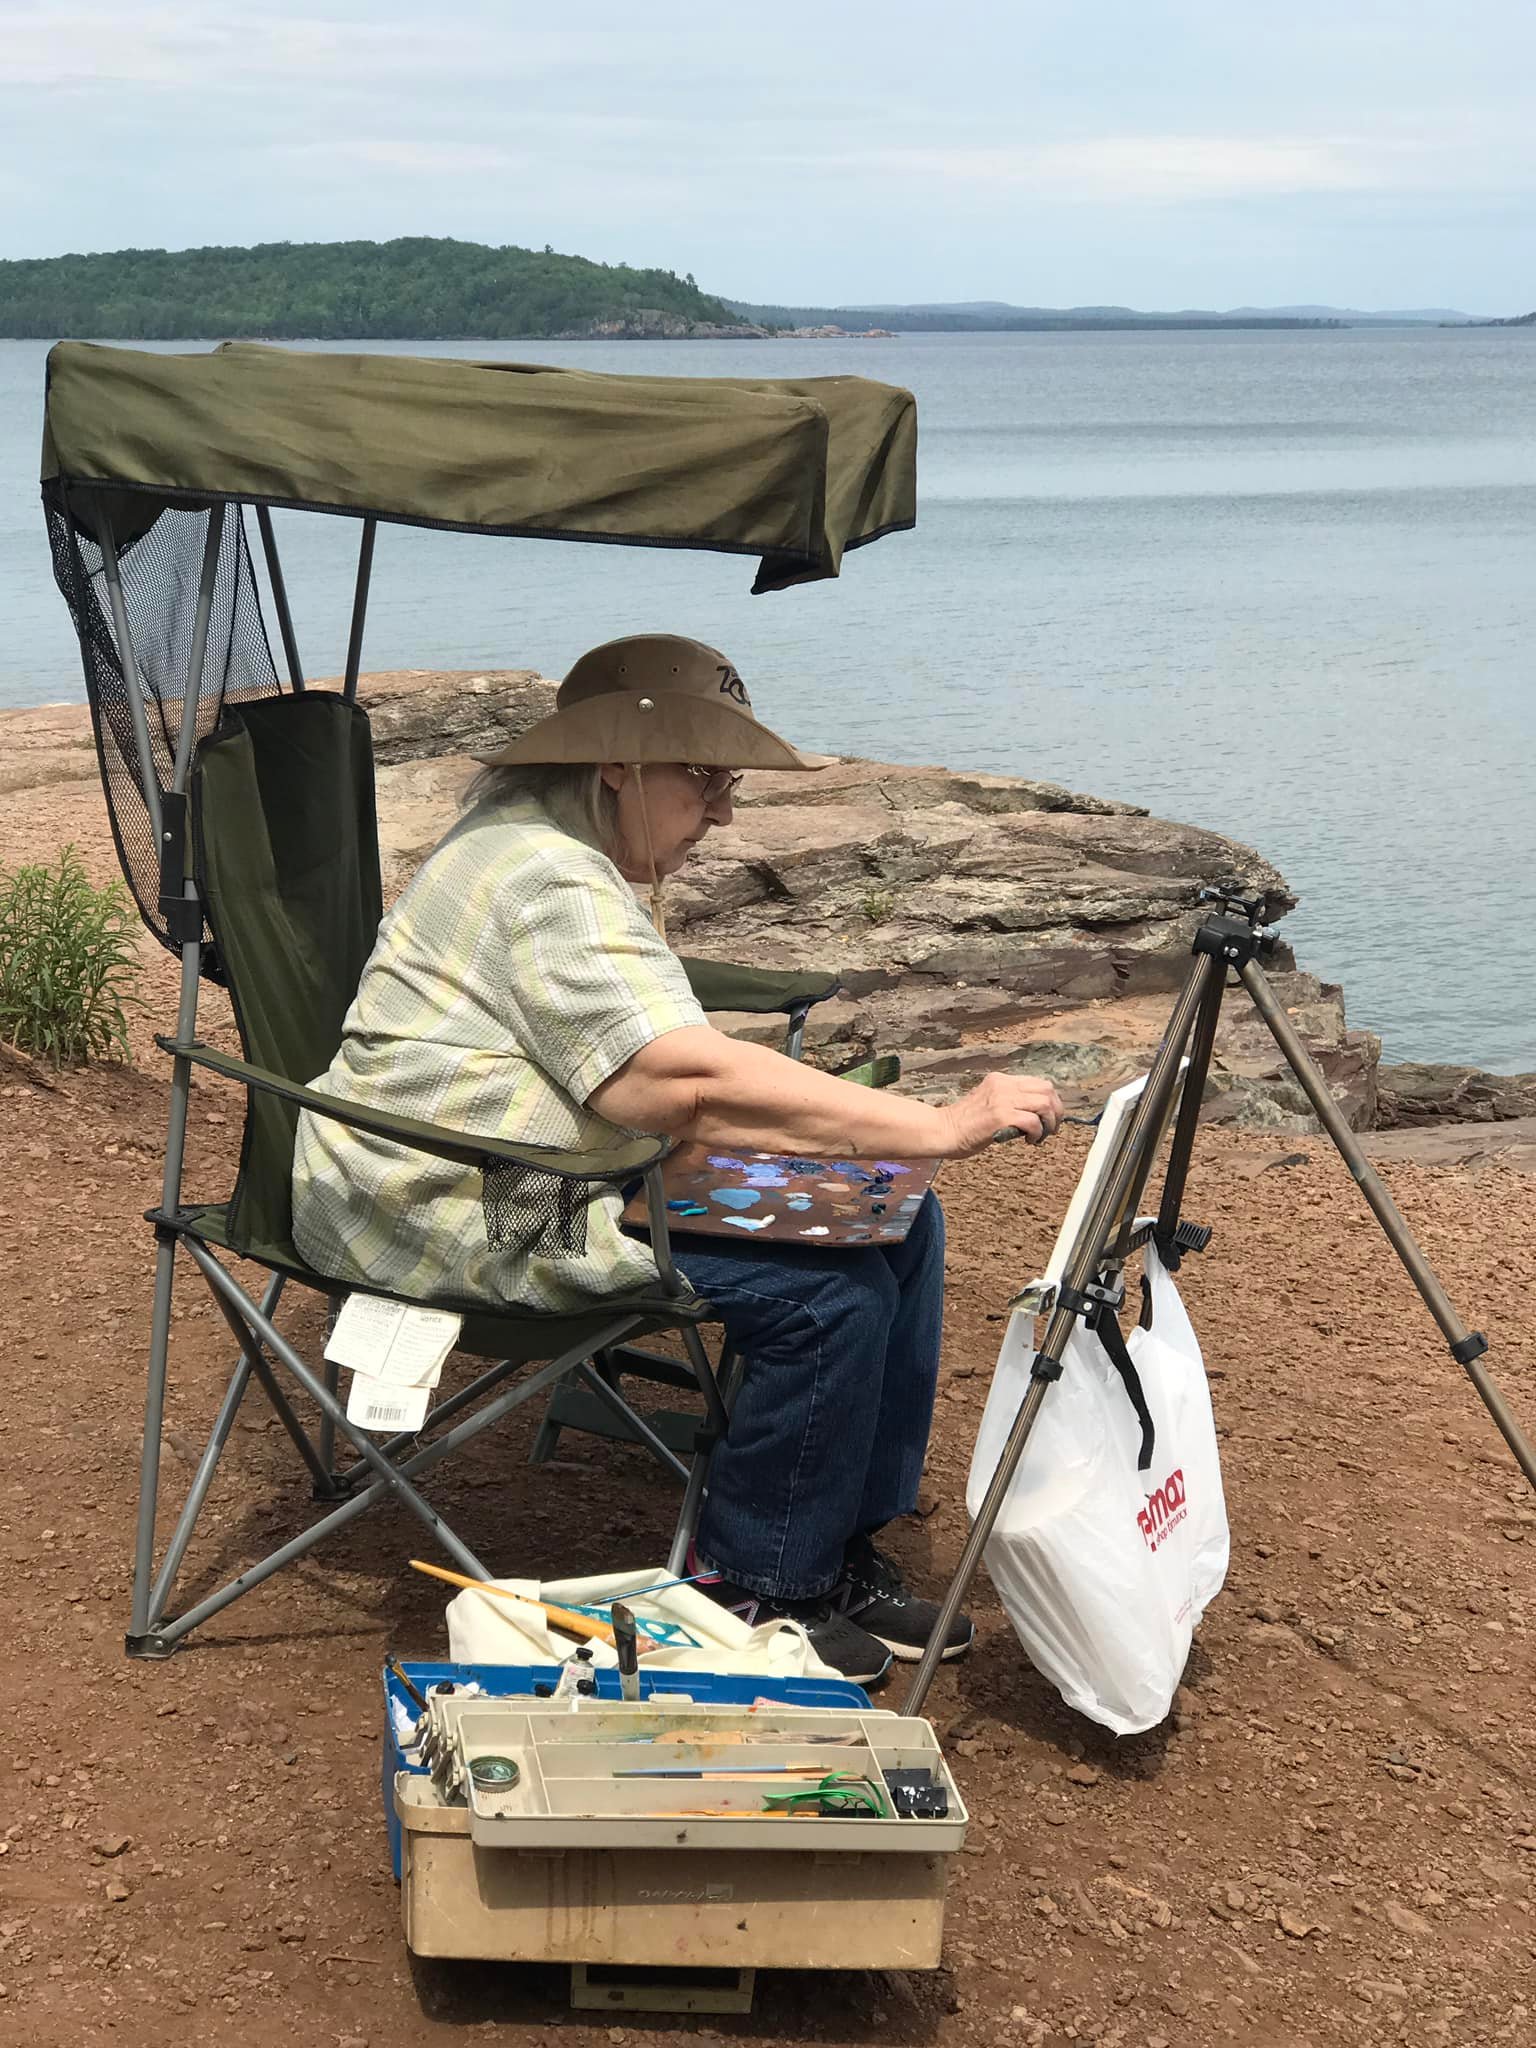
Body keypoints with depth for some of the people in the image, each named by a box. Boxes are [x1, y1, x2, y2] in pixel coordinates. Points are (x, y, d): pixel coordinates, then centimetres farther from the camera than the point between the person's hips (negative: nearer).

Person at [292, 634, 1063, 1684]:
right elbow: (691, 1082, -30)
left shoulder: (559, 840, 14)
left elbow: (654, 1075, 14)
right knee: (829, 1287, -22)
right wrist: (939, 1127, -29)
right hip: (462, 1214, -11)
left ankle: (845, 1550, 10)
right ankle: (752, 1595, -6)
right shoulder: (551, 886, -20)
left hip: (560, 1180, 11)